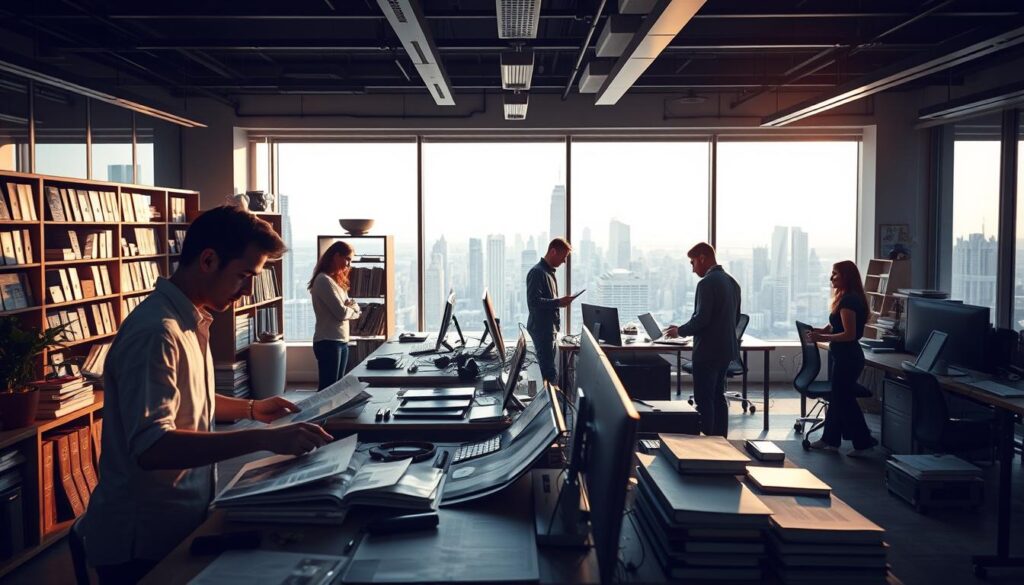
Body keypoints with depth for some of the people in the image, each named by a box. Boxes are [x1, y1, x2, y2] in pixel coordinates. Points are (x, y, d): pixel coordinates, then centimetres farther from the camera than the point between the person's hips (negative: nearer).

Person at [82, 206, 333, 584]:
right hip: (144, 539, -9)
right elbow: (151, 446, -33)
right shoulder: (156, 331, -24)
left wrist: (250, 409, 9)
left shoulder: (190, 321, 7)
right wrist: (263, 440, -36)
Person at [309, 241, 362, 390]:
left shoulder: (337, 280, 16)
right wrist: (353, 310, 1)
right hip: (328, 342, -9)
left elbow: (352, 307, 14)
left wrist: (351, 306, -9)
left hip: (342, 341, 9)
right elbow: (341, 312, -19)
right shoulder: (324, 280, -14)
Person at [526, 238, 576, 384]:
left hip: (549, 328, 10)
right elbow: (533, 302, -22)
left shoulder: (549, 271, 17)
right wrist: (558, 302, -21)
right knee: (550, 372, -13)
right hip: (541, 329, -10)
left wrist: (560, 302, 14)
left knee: (547, 369, 10)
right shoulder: (537, 272, -14)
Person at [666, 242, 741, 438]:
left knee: (704, 400, -3)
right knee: (718, 396, 16)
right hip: (726, 348, 9)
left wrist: (680, 331, -7)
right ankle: (721, 440, 21)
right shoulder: (731, 282, 11)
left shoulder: (707, 283, -17)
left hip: (708, 350, -9)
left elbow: (701, 318, -21)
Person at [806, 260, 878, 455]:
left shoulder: (848, 300, -19)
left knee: (844, 399, -1)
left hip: (847, 357, -10)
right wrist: (821, 331, 6)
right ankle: (830, 439, 24)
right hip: (844, 356, 10)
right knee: (837, 397, 15)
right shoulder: (851, 298, 12)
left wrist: (823, 338, -23)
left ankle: (863, 442, 7)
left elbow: (849, 334, -23)